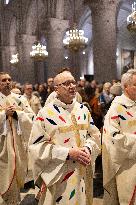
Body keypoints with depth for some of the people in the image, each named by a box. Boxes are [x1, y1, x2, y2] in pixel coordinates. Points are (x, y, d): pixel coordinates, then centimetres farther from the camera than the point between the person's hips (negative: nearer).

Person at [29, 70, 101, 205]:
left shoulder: (83, 109, 4)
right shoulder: (45, 113, -12)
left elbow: (94, 134, 9)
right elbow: (37, 145, -14)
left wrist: (88, 148, -13)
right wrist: (68, 152, -20)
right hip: (58, 174, -4)